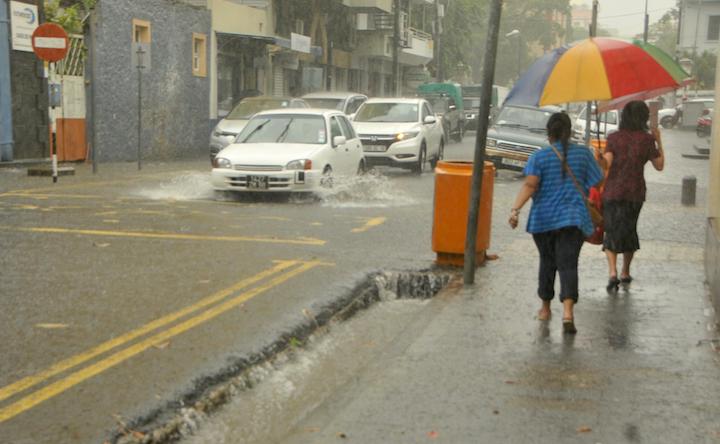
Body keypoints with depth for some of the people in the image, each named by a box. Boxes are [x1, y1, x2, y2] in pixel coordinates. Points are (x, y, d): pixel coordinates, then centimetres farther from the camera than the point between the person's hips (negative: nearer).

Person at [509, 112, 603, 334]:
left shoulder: (539, 156, -2)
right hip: (573, 218, 0)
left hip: (543, 220, 1)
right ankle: (568, 311, -24)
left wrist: (515, 209, -21)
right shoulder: (583, 153, 3)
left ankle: (545, 307, 29)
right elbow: (596, 185, 6)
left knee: (547, 262, 17)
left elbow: (529, 185, -15)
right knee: (568, 264, -6)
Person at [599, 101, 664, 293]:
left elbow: (606, 165, -13)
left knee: (612, 231, 4)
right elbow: (659, 165, 6)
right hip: (635, 192, 1)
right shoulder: (647, 139, -5)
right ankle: (625, 273, 29)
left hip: (612, 191, -1)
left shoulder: (614, 138, -5)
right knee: (629, 230, 18)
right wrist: (658, 141, 13)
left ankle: (612, 272, -16)